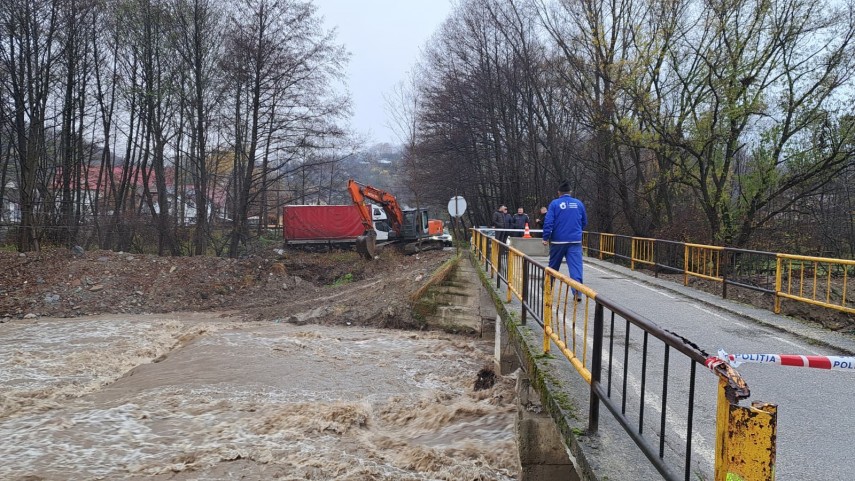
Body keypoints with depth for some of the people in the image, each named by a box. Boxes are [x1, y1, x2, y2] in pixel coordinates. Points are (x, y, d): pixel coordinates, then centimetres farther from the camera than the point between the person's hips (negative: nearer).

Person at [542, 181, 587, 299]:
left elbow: (548, 222, -11)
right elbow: (584, 222, 15)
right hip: (575, 241, 1)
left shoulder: (554, 204, -3)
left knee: (553, 266, 14)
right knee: (576, 265, -5)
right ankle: (577, 291, -18)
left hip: (558, 241, -1)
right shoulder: (579, 203, 6)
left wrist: (546, 237, -6)